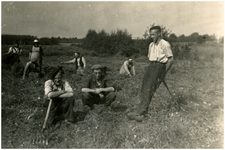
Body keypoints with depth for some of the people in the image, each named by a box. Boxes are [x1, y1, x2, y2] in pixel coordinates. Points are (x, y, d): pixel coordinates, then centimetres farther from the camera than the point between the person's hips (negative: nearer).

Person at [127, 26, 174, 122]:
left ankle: (139, 113, -19)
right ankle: (144, 111, 4)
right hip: (151, 66, 7)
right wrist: (150, 67, 13)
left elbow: (171, 59, -4)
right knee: (144, 89, -3)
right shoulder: (151, 45, 19)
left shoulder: (165, 44, -3)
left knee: (149, 89, -17)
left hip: (160, 66, -7)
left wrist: (163, 72, -5)